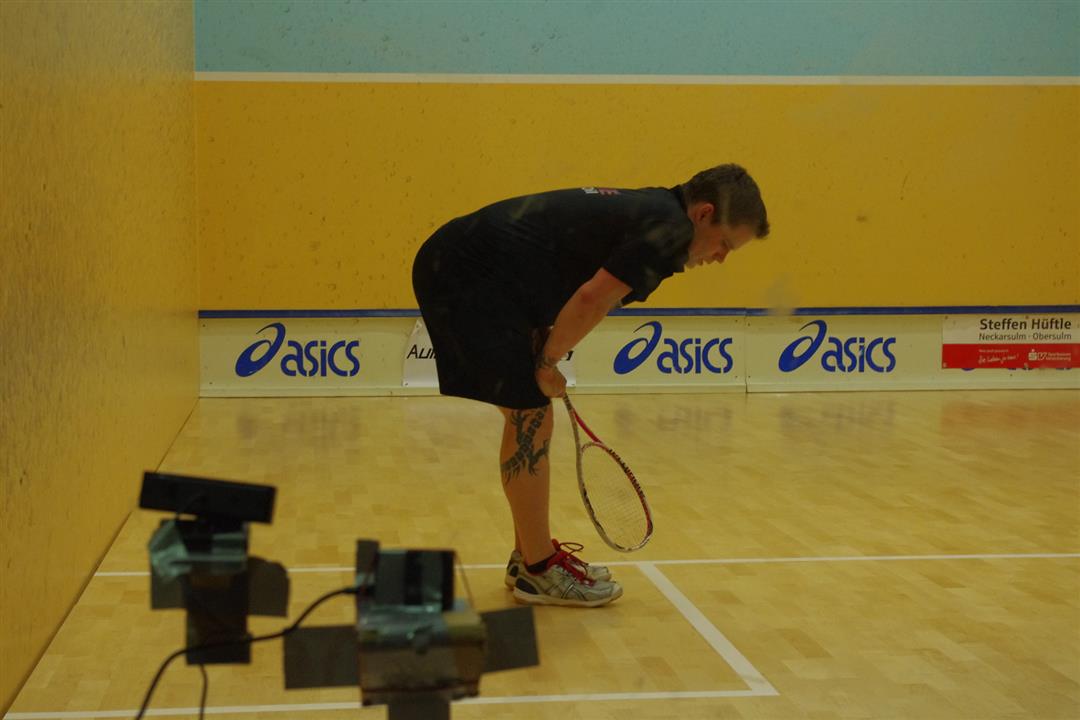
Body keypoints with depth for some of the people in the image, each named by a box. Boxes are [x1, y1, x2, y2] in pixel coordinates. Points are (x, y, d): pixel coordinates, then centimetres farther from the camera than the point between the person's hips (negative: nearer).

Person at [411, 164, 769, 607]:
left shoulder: (643, 213, 17)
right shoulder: (670, 228, -13)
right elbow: (591, 300, -21)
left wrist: (546, 360, 5)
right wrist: (550, 360, -6)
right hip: (470, 275, -10)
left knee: (530, 419, 16)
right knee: (529, 417, -5)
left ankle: (530, 555, 25)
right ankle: (538, 571, 5)